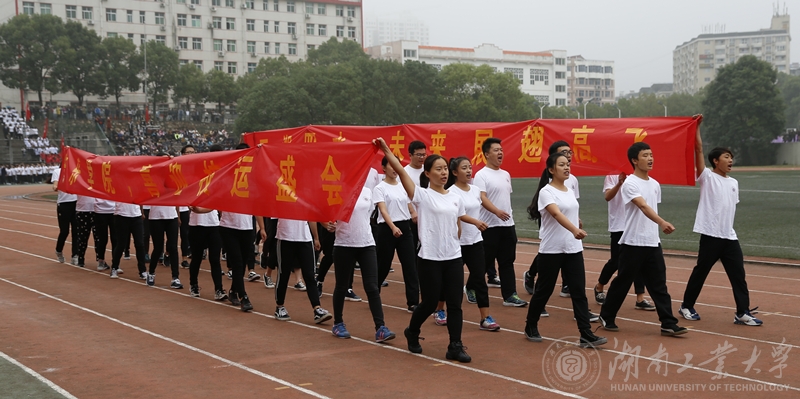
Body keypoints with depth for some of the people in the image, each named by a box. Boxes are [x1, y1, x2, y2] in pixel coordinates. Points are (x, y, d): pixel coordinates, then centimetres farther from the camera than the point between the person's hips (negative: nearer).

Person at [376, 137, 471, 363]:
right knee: (430, 303, 5)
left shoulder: (455, 199, 9)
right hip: (429, 259, -4)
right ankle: (412, 332, 32)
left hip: (454, 258, 4)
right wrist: (386, 150, -18)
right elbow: (400, 170, -15)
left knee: (455, 304, 2)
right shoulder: (421, 195, -6)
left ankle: (455, 347, 9)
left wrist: (450, 243, 12)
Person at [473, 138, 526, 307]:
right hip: (489, 226, -7)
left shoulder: (506, 175, 14)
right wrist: (497, 211, -36)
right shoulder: (481, 175, -11)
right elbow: (482, 198, -22)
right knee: (484, 261, 1)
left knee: (507, 261, 6)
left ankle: (509, 295, 9)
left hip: (508, 225, 7)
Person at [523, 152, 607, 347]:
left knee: (579, 291, 0)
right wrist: (574, 230, -45)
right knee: (544, 290, 6)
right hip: (551, 250, -6)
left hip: (573, 249, 6)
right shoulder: (546, 191, -13)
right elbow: (557, 214, -31)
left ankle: (586, 335, -1)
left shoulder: (570, 191, 11)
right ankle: (531, 328, 24)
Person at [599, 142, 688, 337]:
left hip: (653, 243, 6)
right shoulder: (630, 183, -13)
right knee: (622, 283, 5)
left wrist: (657, 231, 18)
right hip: (632, 243, -6)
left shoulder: (655, 184, 11)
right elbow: (643, 206, -29)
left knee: (659, 285, 3)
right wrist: (662, 223, -42)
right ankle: (606, 316, 21)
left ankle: (668, 324, 4)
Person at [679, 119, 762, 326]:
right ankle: (686, 306, 19)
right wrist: (697, 127, -12)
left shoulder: (733, 183, 15)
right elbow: (698, 149, -11)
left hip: (730, 237, 6)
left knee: (738, 274, 2)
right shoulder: (707, 177, -4)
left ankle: (743, 313, 6)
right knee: (700, 273, 5)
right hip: (710, 236, -6)